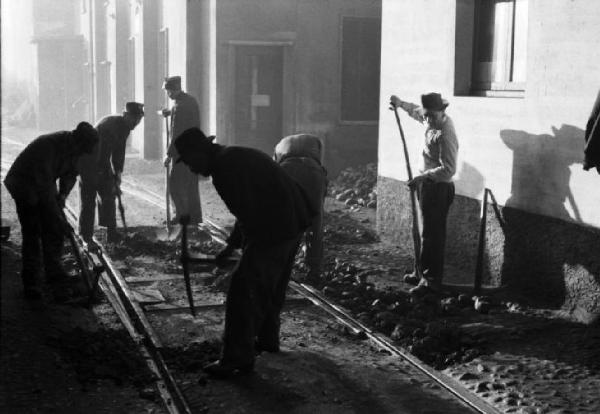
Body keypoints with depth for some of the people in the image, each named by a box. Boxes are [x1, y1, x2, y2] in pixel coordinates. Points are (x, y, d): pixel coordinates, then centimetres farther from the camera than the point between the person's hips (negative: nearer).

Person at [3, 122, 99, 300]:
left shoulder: (73, 148, -13)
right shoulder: (47, 146, -37)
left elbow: (71, 174, 5)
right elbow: (44, 188, -37)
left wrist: (63, 194, -14)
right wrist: (59, 218, -36)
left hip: (46, 185, 7)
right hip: (24, 185, -7)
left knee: (55, 230, 6)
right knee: (32, 233, -12)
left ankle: (54, 272, 20)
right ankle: (30, 284, -8)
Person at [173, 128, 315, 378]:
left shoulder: (224, 168, -16)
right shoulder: (238, 156, 18)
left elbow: (248, 214, -19)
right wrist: (231, 246, 20)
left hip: (274, 231, -11)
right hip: (293, 224, 11)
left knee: (244, 291, -5)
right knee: (271, 287, 25)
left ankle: (238, 359, 1)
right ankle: (267, 339, 41)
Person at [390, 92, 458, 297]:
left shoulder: (445, 134, -23)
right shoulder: (435, 122, 4)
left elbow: (448, 170, -28)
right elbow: (416, 111, 29)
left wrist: (422, 177, -27)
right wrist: (401, 104, 19)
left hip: (438, 188, -9)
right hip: (428, 186, 9)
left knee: (432, 235, -4)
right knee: (429, 232, 17)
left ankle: (431, 281, 2)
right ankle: (424, 273, 28)